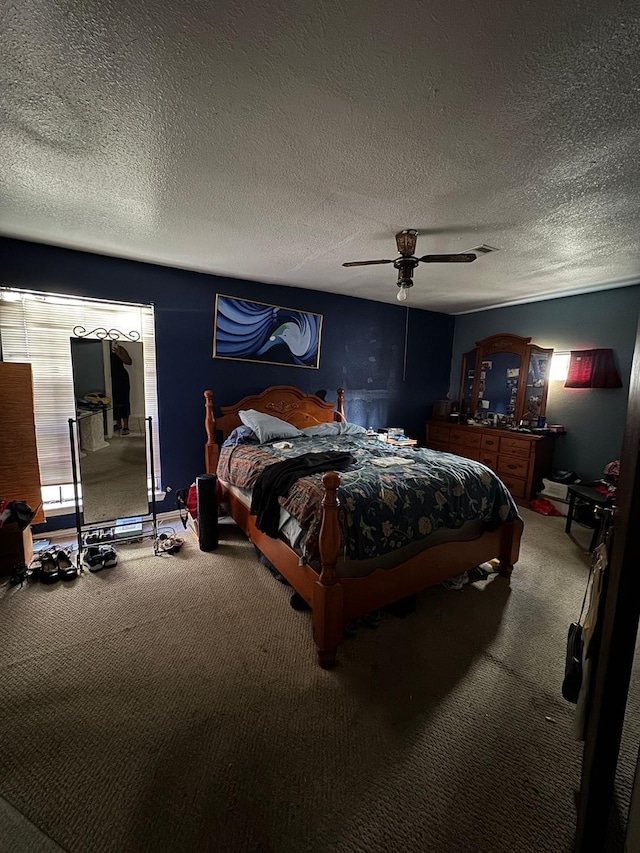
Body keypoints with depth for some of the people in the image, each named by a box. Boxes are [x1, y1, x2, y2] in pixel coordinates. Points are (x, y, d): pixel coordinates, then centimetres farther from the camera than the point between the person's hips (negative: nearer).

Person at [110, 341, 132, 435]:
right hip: (111, 379, 5)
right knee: (114, 402, 10)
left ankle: (125, 426, 1)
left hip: (121, 379, -5)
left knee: (123, 401, -3)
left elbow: (129, 361, -12)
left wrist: (118, 353, -21)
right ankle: (118, 424, 23)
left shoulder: (120, 349, -3)